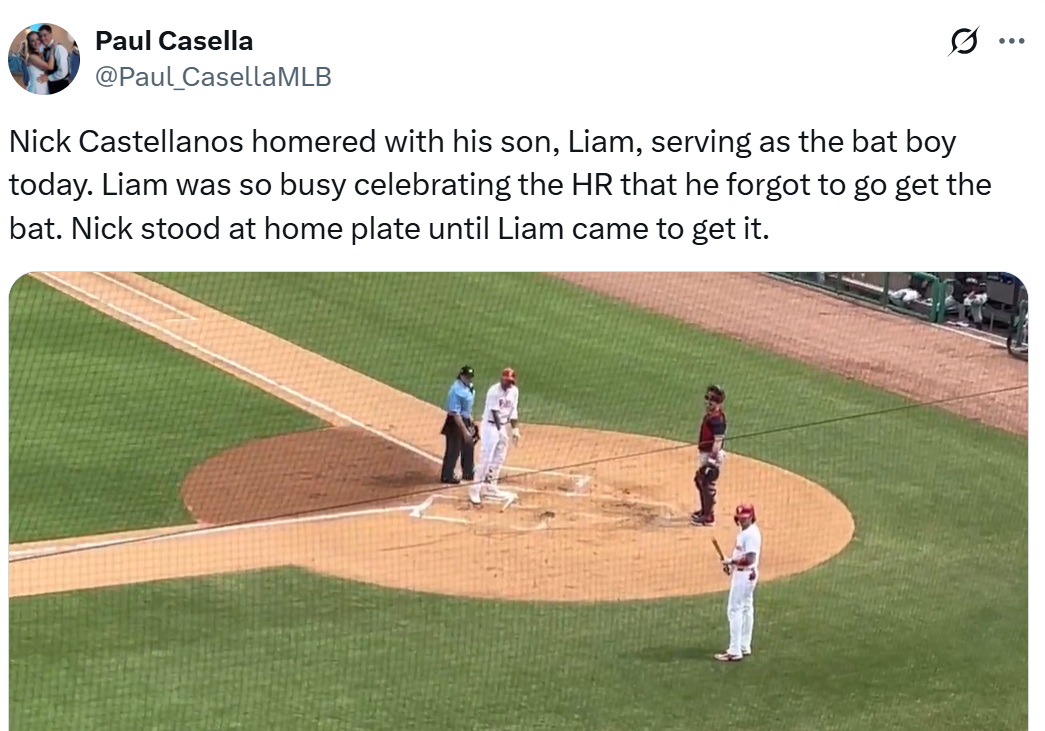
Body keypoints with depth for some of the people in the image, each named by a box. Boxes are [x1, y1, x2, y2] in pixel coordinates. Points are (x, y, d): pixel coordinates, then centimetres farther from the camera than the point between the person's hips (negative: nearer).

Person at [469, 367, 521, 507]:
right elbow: (494, 412, -22)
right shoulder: (494, 391, -20)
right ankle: (474, 491, -12)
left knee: (498, 459, 15)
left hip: (503, 426, 8)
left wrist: (515, 429, 1)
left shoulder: (514, 391, 2)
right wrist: (499, 430, -27)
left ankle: (490, 487, 29)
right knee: (486, 460, -12)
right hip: (490, 426, -8)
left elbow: (513, 411, 8)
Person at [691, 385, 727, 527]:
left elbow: (718, 440, -25)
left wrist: (712, 459, -29)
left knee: (708, 484, -7)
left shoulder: (717, 418, -21)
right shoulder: (708, 414, 10)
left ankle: (708, 518, -1)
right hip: (703, 453, 11)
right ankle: (704, 511, 39)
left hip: (711, 455, -11)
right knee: (700, 481, 23)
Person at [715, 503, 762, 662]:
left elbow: (750, 559, -27)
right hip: (742, 573, 11)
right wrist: (731, 564, 7)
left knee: (735, 610, -11)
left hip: (745, 575, -11)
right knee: (745, 609, 17)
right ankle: (744, 647, 26)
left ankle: (735, 651, -11)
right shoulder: (744, 532, 11)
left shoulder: (751, 533, -21)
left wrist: (731, 561, -20)